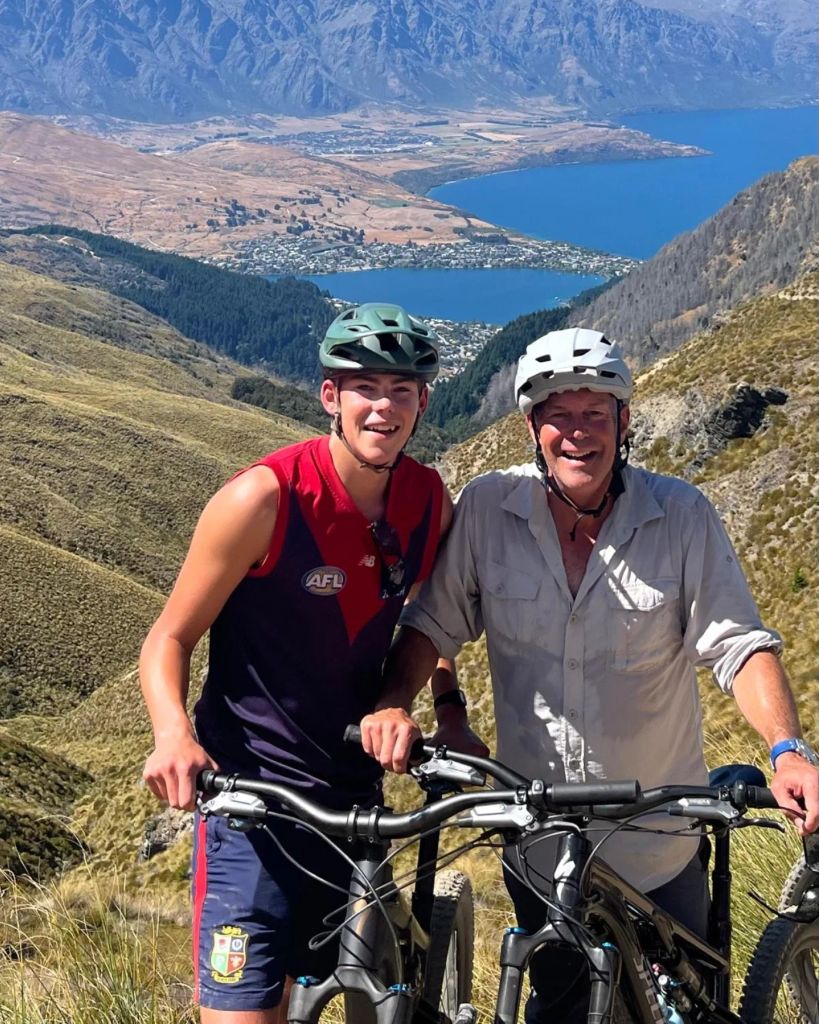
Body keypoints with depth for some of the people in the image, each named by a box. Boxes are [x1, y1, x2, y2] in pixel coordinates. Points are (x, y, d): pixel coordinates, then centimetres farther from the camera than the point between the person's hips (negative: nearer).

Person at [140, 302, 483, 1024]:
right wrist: (174, 733, -29)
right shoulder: (266, 498, -17)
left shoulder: (430, 502, -2)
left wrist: (450, 713, 8)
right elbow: (170, 637, -11)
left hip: (355, 793, 6)